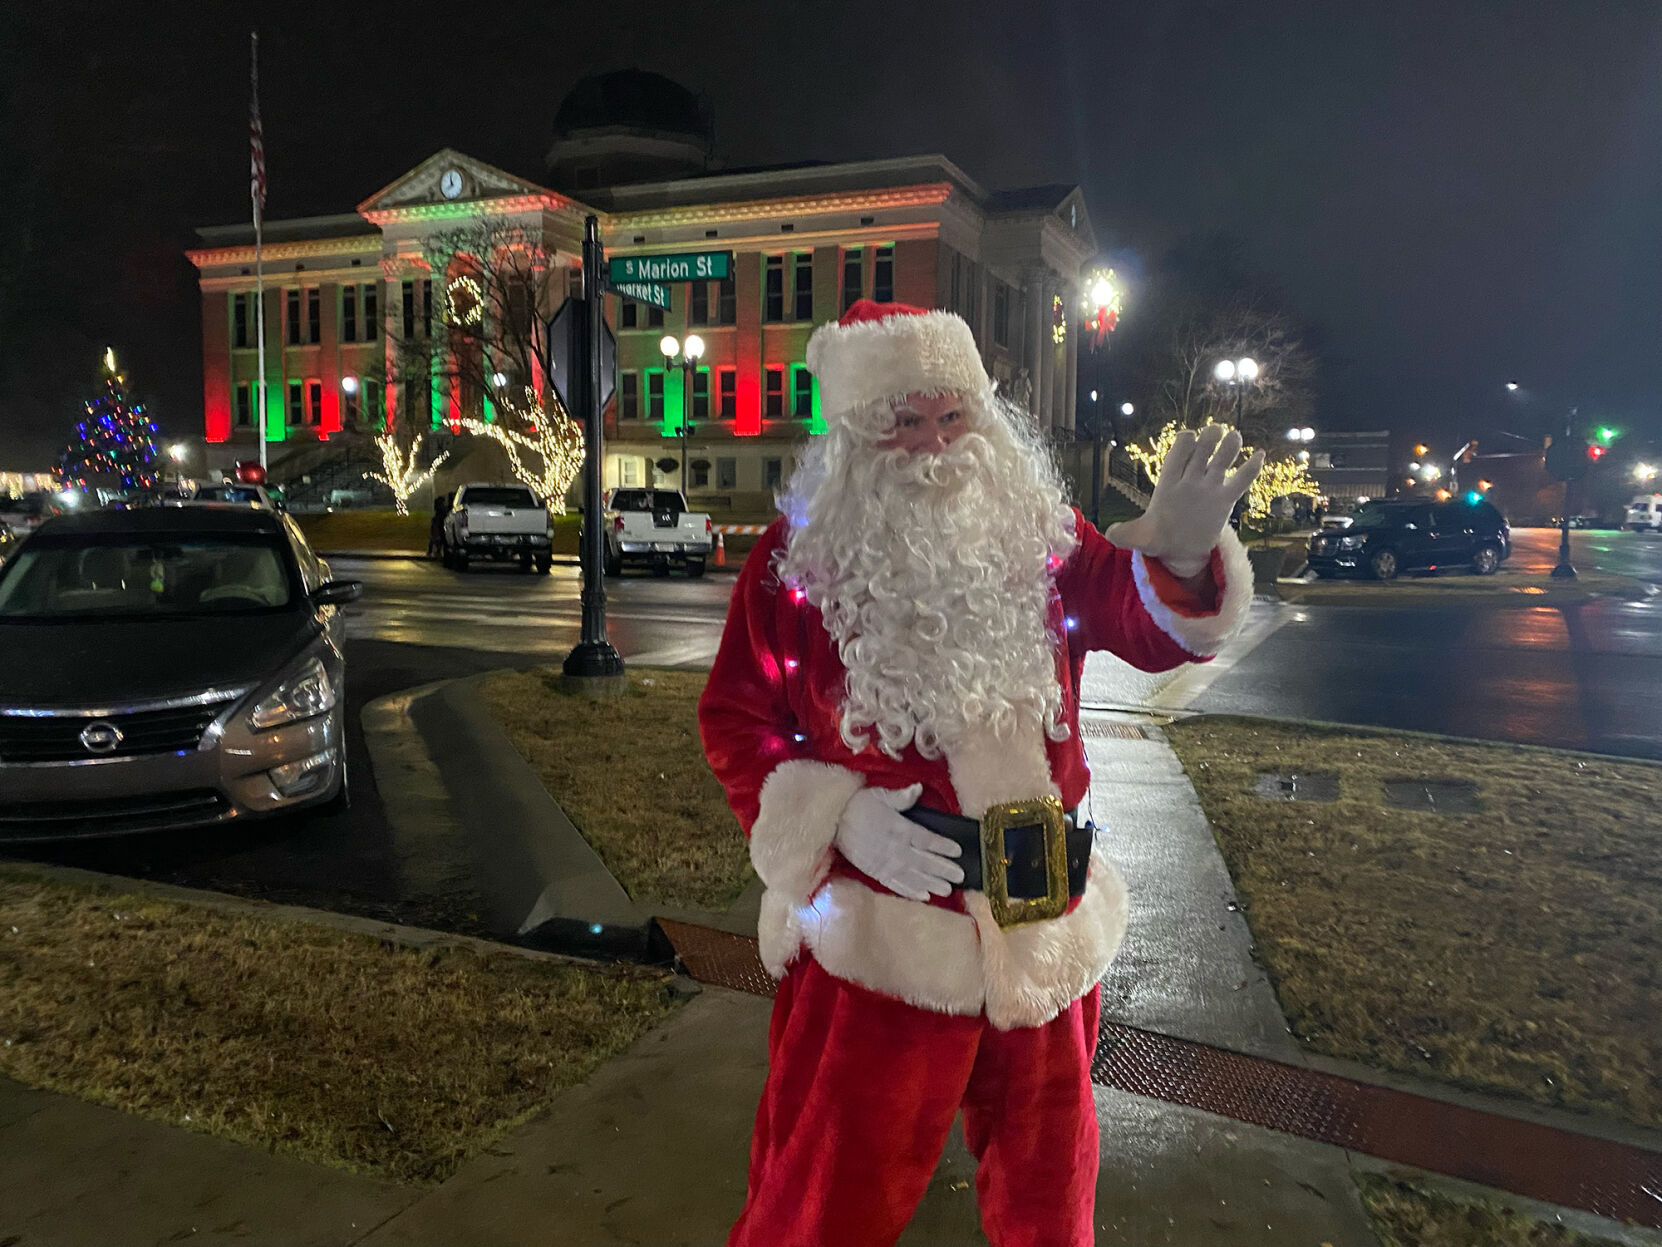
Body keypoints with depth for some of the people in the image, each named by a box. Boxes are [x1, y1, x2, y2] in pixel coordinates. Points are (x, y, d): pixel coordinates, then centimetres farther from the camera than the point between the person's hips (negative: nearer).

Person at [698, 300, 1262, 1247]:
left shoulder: (1040, 533, 0)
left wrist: (1179, 548, -22)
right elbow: (736, 718, -2)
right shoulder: (797, 556, -7)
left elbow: (1158, 630, 0)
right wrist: (837, 816, -16)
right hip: (881, 930, -3)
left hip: (1044, 925, 4)